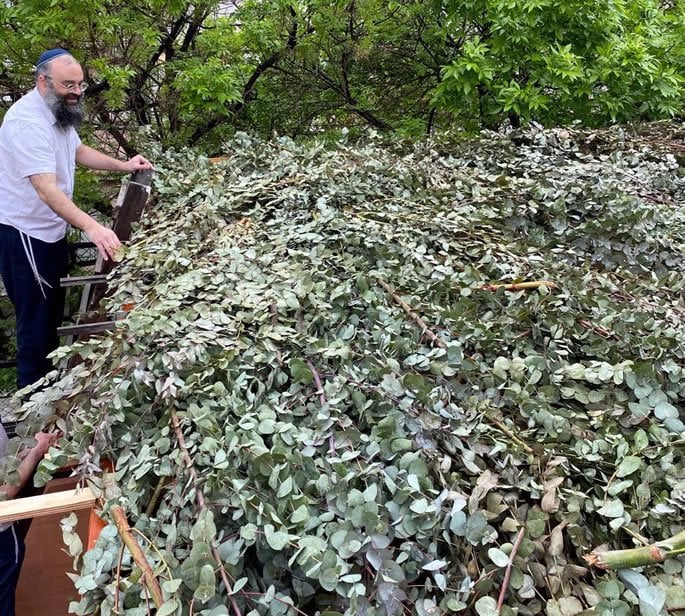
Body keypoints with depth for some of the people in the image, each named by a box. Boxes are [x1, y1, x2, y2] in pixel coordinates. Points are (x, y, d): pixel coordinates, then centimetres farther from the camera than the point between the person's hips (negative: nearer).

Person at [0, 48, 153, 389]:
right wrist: (91, 226, -46)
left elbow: (78, 151, 19)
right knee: (37, 315, -2)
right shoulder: (28, 121, -26)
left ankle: (51, 375, 36)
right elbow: (47, 189, -35)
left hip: (50, 229, 10)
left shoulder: (58, 110, 5)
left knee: (53, 308, 20)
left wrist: (123, 165, 6)